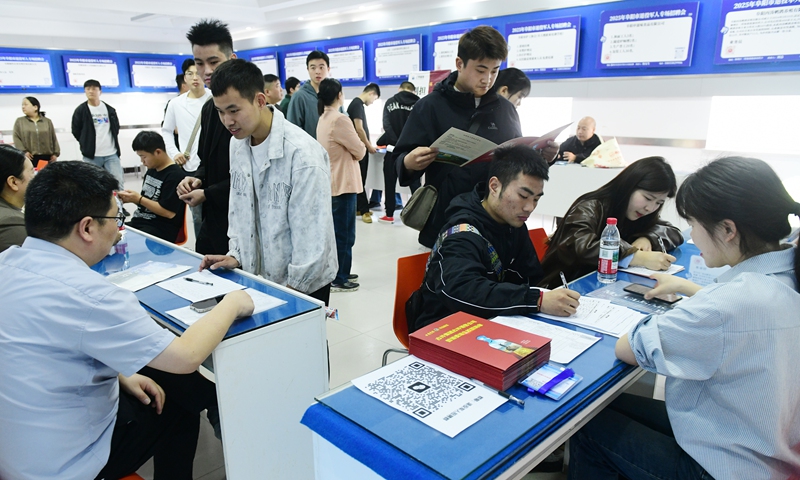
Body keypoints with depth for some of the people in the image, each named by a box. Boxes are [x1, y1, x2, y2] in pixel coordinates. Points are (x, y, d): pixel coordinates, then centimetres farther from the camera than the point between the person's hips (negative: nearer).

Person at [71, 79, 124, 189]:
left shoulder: (110, 109, 8)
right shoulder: (80, 110, 0)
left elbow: (116, 128, 18)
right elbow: (76, 131, 6)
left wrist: (113, 143, 11)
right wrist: (87, 144, 8)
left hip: (112, 154, 2)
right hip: (91, 156, -2)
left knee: (119, 182, 0)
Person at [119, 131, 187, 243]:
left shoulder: (175, 176, -13)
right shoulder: (151, 170, 13)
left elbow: (170, 213, -17)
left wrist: (139, 199, -12)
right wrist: (131, 198, 1)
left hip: (162, 230, -9)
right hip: (139, 222, 9)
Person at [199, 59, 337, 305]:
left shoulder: (303, 153, -23)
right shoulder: (237, 144, 1)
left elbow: (313, 237, -21)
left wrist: (292, 290, -16)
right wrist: (236, 254, 2)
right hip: (254, 276, 6)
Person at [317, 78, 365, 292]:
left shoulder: (322, 119, 11)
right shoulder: (340, 119, -18)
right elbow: (359, 151, -13)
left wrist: (352, 148, 1)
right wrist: (360, 145, 7)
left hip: (331, 183, 9)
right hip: (342, 184, -9)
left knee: (337, 232, 17)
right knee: (344, 234, -1)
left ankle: (337, 273, 27)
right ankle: (337, 279, 5)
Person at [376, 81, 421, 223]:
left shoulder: (390, 102, 6)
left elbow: (386, 125, -6)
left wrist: (396, 142, -10)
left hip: (394, 149, 0)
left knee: (390, 182, 9)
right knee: (415, 182, 6)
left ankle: (389, 215, 14)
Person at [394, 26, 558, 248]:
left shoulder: (506, 109, 8)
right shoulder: (430, 107, -3)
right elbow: (400, 159, -4)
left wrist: (541, 157, -3)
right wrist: (409, 163, -27)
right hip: (445, 224, -3)